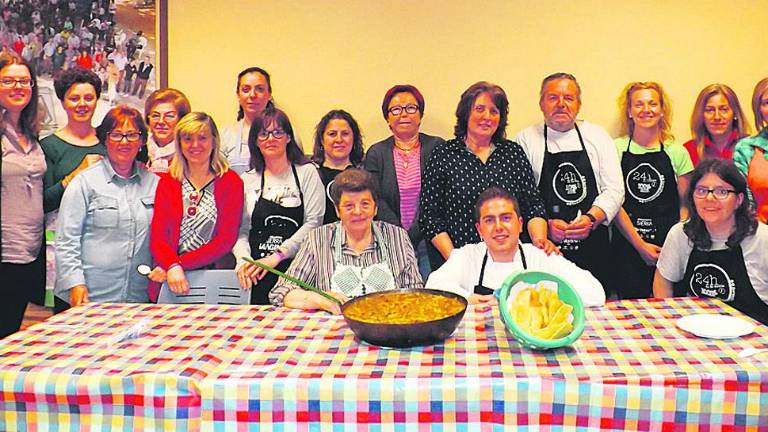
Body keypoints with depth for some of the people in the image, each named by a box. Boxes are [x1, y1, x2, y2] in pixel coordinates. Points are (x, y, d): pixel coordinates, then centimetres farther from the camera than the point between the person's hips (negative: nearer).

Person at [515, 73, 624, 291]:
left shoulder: (597, 136, 10)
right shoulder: (526, 139, 4)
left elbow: (614, 190, 5)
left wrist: (591, 218, -12)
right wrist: (544, 225, -15)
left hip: (593, 248, 2)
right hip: (544, 249, -2)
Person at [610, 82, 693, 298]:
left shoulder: (676, 152, 5)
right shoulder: (617, 149, 1)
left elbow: (685, 204, 7)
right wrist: (640, 245, -8)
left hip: (669, 247, 1)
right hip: (627, 246, -1)